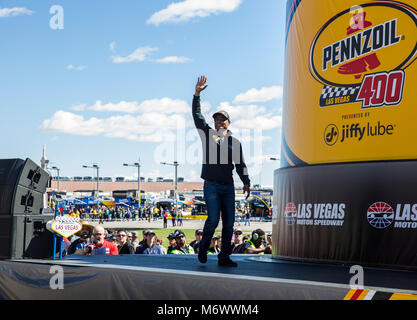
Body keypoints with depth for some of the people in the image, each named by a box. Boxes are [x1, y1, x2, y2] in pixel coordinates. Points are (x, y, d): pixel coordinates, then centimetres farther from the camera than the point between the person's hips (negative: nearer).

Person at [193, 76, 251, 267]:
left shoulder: (235, 142, 15)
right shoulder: (207, 134, 9)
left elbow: (240, 164, 16)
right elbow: (197, 115, 1)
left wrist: (246, 182, 5)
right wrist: (197, 93, -8)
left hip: (228, 186, 3)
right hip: (211, 185, -3)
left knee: (229, 223, 1)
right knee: (213, 219, -15)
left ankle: (224, 257, 8)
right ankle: (203, 248, 9)